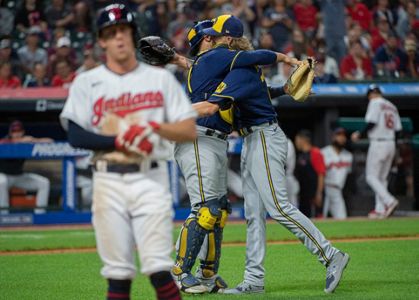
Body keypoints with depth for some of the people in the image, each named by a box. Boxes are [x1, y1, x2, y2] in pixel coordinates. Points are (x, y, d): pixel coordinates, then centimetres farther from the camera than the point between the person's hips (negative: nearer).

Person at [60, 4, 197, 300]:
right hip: (108, 181, 1)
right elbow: (75, 135, -4)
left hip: (151, 178, -1)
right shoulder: (86, 82, 7)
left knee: (158, 267, -10)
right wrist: (119, 141, -16)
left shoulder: (160, 78, 9)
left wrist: (156, 126, -13)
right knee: (118, 271, 1)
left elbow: (190, 130, 5)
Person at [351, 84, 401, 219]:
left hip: (378, 143, -8)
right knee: (382, 178, 13)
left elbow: (372, 123, -17)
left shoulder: (375, 103, -6)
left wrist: (359, 135, -6)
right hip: (391, 144, 8)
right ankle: (380, 209, 9)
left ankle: (389, 201, -22)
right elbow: (398, 130, 12)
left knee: (371, 177, -5)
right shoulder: (392, 106, 16)